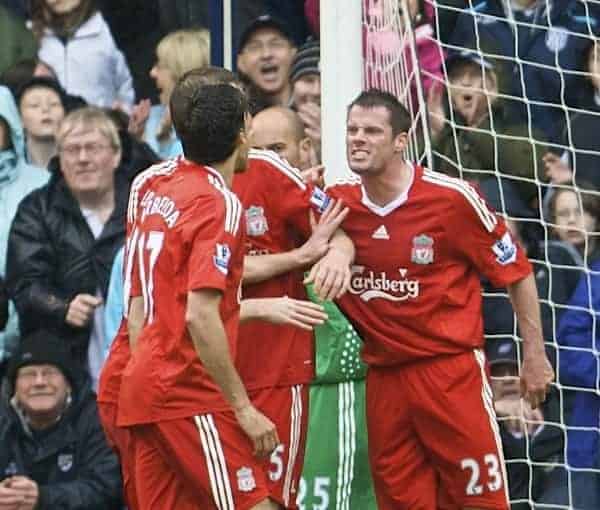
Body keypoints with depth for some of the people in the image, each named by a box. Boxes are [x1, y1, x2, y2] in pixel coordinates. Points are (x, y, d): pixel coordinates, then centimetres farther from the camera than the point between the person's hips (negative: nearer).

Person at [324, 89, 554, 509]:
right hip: (383, 376, 4)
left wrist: (535, 355, 0)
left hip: (451, 369, -4)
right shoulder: (338, 203, 1)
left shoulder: (452, 197, -10)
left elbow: (516, 271, -1)